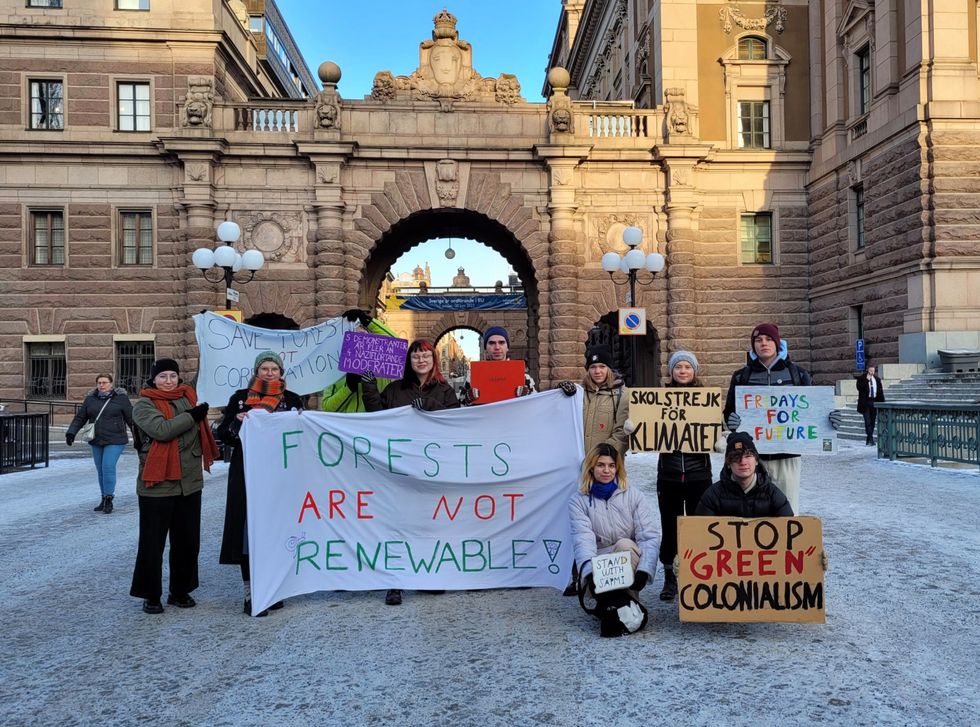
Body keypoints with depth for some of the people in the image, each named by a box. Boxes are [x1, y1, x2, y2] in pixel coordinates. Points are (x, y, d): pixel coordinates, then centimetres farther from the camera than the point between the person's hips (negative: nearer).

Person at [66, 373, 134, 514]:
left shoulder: (121, 398, -3)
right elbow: (80, 417, 11)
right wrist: (71, 432, -1)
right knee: (101, 470, 10)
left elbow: (131, 418, -2)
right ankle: (104, 499, 21)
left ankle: (109, 499, -2)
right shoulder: (90, 399, 8)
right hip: (96, 442, 5)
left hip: (115, 441, -5)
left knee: (108, 468, -13)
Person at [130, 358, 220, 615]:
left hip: (190, 482, 5)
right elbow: (161, 430, -22)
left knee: (188, 540, 12)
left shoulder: (188, 397, 11)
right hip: (157, 484, -5)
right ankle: (150, 595, 17)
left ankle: (180, 591, 26)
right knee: (153, 542, 3)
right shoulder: (144, 404, -5)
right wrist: (192, 416, -15)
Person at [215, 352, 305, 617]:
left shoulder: (293, 400, 9)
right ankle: (251, 594, 5)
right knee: (249, 530, -2)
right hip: (247, 475, 0)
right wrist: (237, 423, -12)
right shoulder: (240, 398, 9)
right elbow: (223, 433, 8)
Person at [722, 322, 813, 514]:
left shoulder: (798, 374, 6)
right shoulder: (742, 376, 7)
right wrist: (732, 421, -16)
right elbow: (729, 413, 8)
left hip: (787, 456, 0)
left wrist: (827, 421, -10)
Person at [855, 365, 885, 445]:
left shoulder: (877, 379, 12)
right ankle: (871, 438, -12)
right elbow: (859, 388, -16)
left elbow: (880, 391, 13)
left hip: (874, 402, 4)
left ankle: (868, 439, 16)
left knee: (872, 421, 8)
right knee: (867, 421, -10)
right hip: (865, 402, -4)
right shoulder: (861, 378, -1)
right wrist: (867, 380, -18)